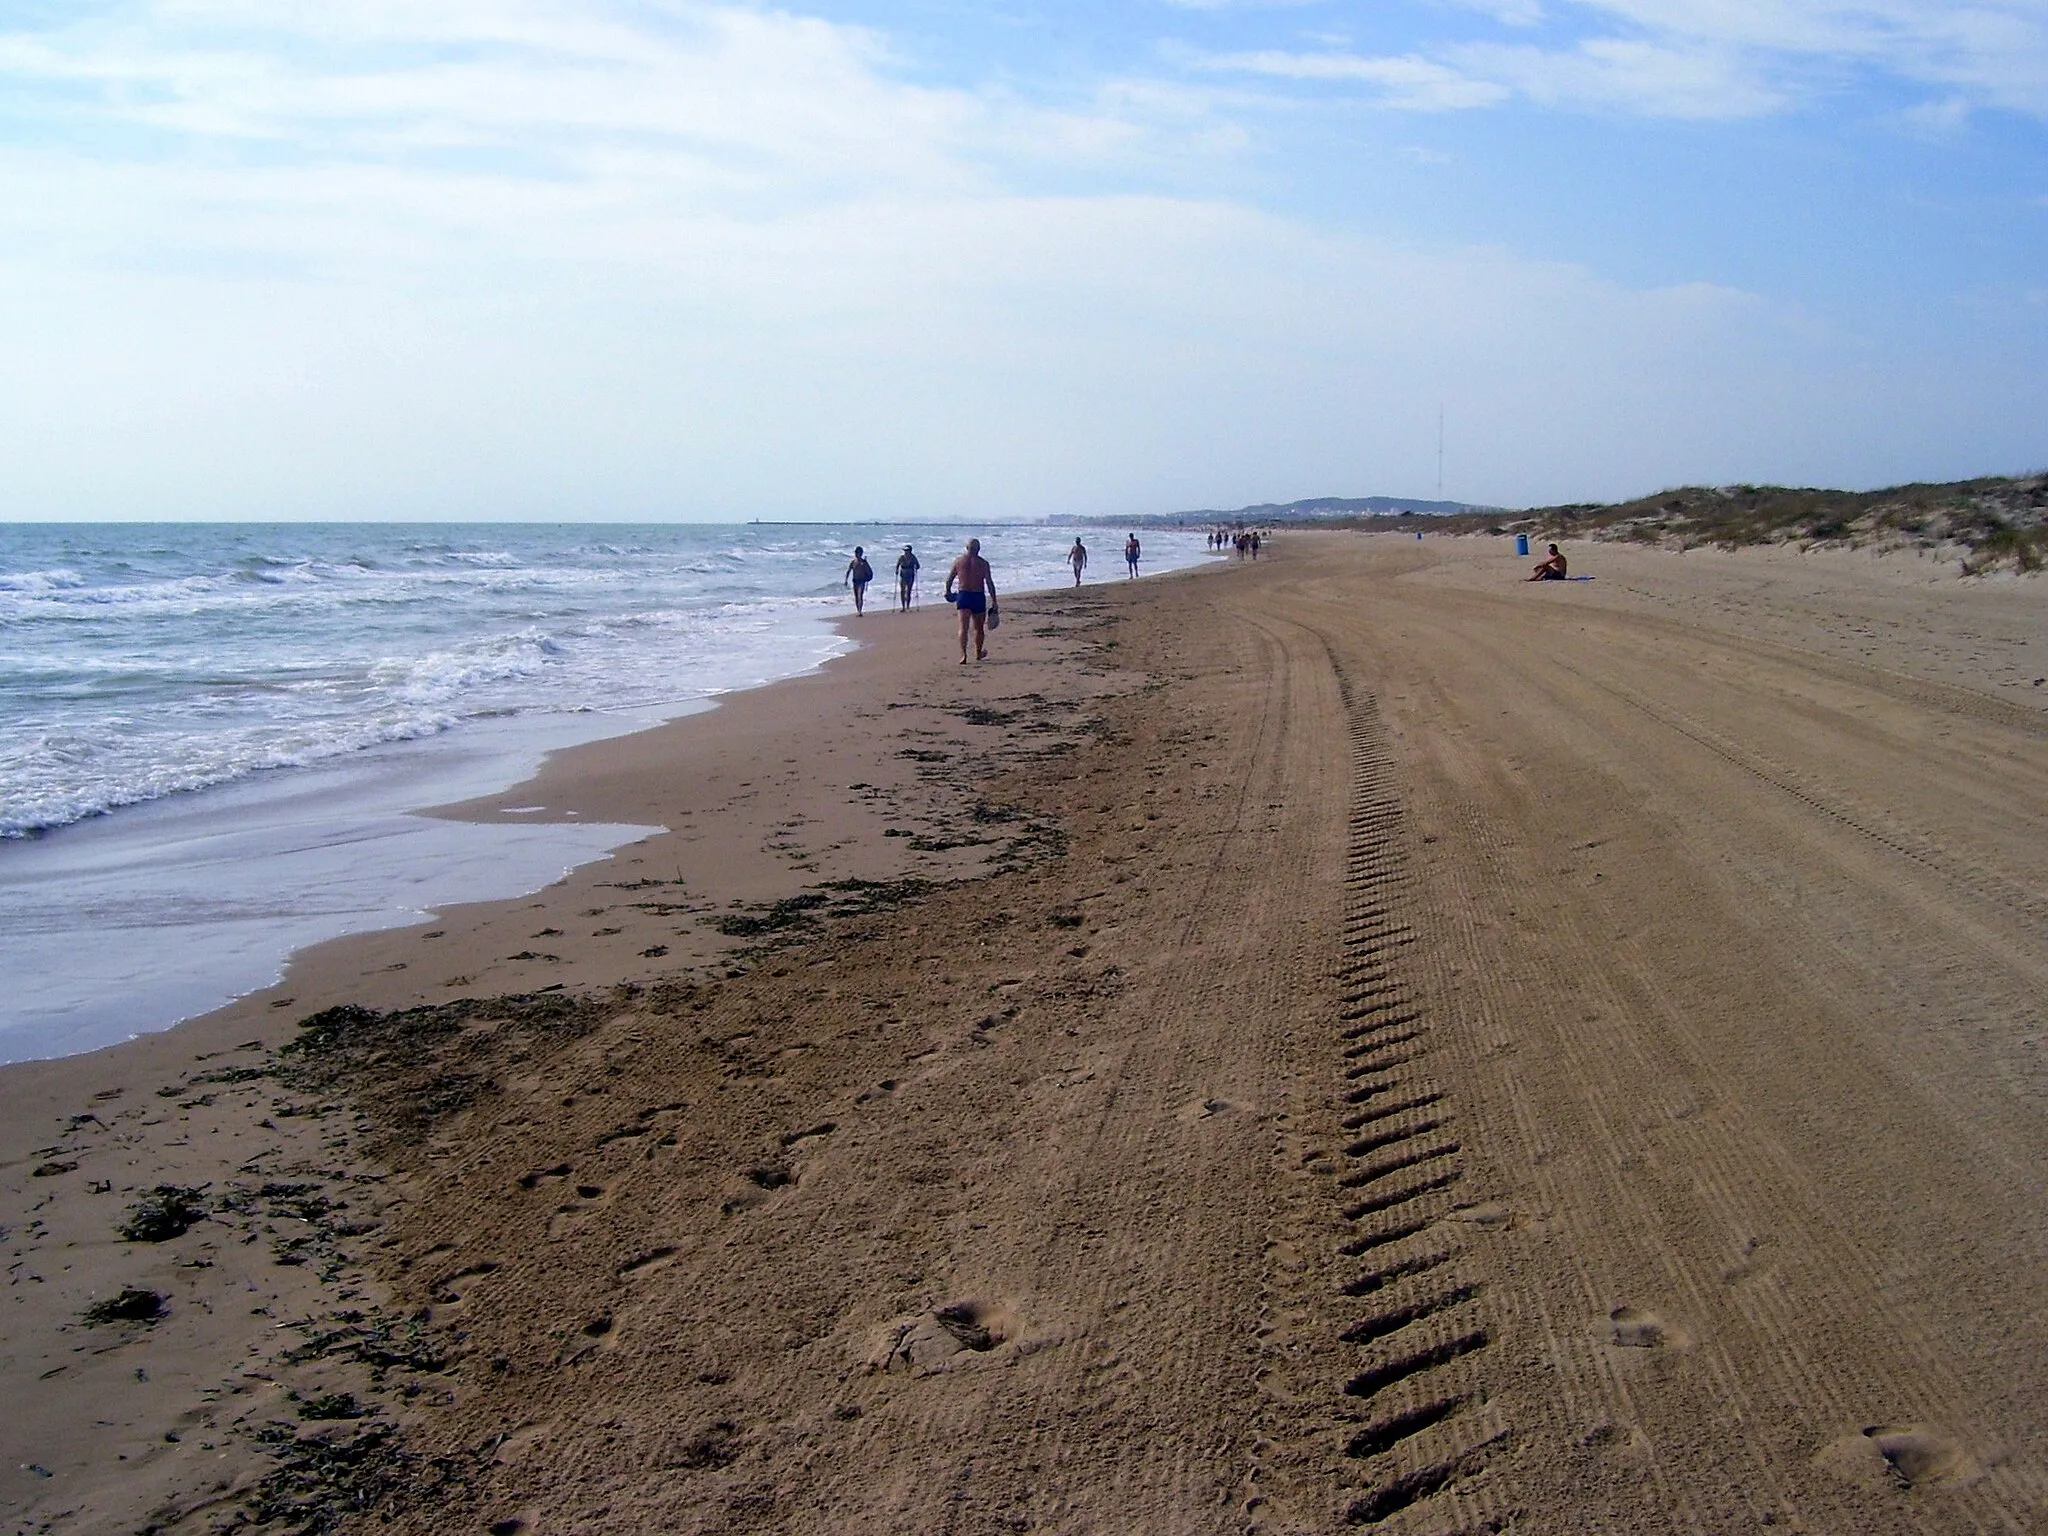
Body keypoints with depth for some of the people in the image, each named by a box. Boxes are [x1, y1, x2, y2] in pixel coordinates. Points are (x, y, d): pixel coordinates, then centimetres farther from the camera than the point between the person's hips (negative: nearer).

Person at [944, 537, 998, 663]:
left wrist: (948, 592, 28)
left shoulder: (958, 561, 3)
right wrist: (994, 602, -1)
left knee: (963, 627, -8)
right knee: (979, 628, 17)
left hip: (963, 596, 0)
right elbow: (990, 583, -4)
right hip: (978, 596, 0)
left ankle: (963, 655, -25)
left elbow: (949, 580, 9)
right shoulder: (983, 563, -1)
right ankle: (978, 653, 33)